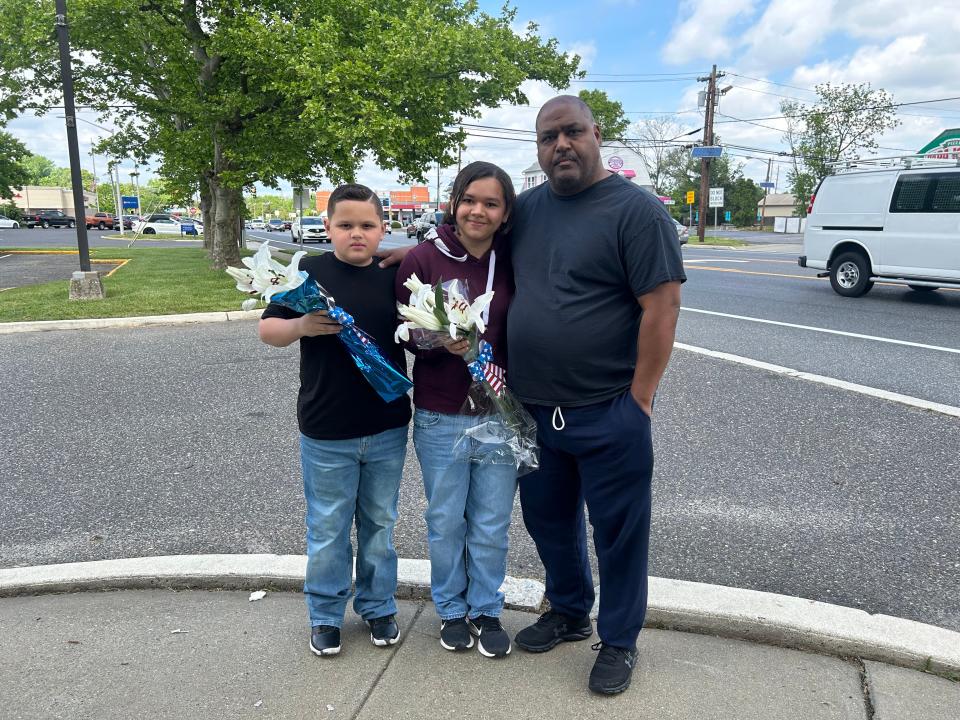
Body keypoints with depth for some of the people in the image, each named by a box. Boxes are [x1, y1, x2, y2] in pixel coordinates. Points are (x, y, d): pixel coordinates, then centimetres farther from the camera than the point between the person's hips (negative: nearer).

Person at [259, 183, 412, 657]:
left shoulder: (394, 276, 2)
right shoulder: (309, 272, -5)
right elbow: (267, 331, -2)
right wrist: (301, 326, -22)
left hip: (387, 430, 3)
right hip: (326, 434, -2)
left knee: (380, 523, 17)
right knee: (327, 529, 12)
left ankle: (378, 606, 36)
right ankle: (325, 614, 31)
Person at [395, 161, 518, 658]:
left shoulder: (512, 262, -1)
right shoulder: (423, 259, -6)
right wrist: (441, 342, -21)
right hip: (440, 417, -1)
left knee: (491, 525, 12)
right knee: (445, 521, 14)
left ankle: (486, 611, 33)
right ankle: (451, 610, 35)